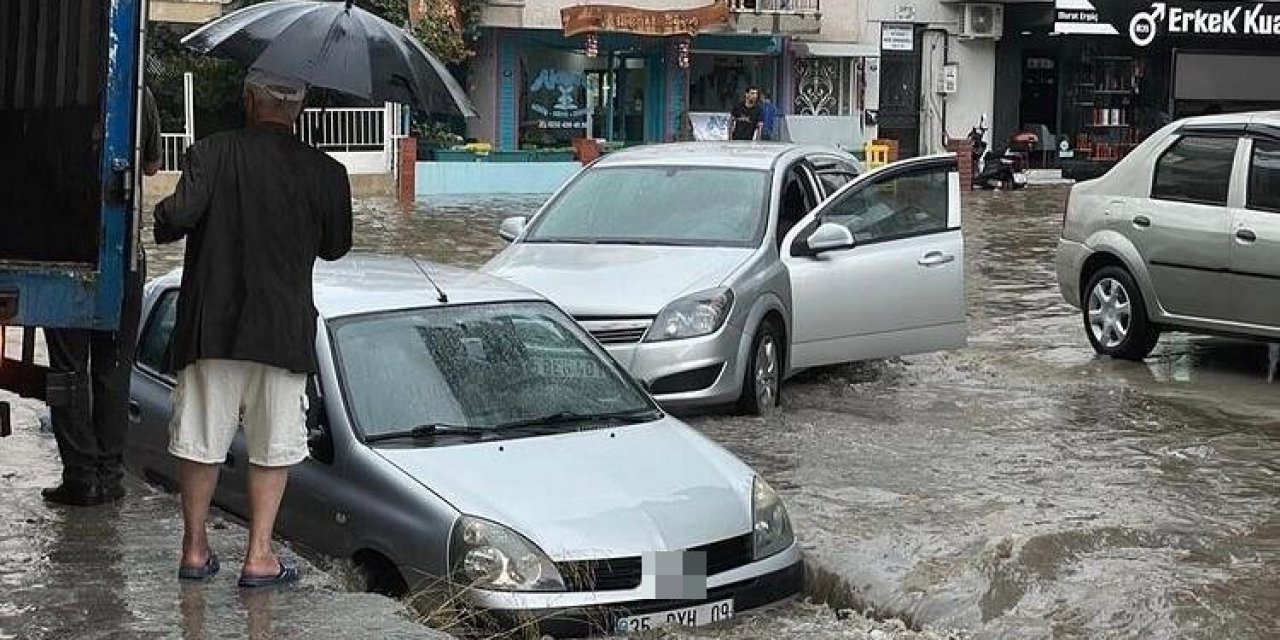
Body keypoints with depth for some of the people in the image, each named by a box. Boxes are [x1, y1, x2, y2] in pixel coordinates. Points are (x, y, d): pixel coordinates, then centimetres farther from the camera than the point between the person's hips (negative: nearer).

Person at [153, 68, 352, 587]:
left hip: (211, 324, 0)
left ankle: (195, 549, 20)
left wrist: (161, 222, 4)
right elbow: (336, 247, 8)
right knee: (274, 448, 10)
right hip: (285, 329, 0)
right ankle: (259, 557, 10)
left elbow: (178, 217, -17)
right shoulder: (326, 173, -3)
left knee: (200, 441, 12)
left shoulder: (212, 154, -7)